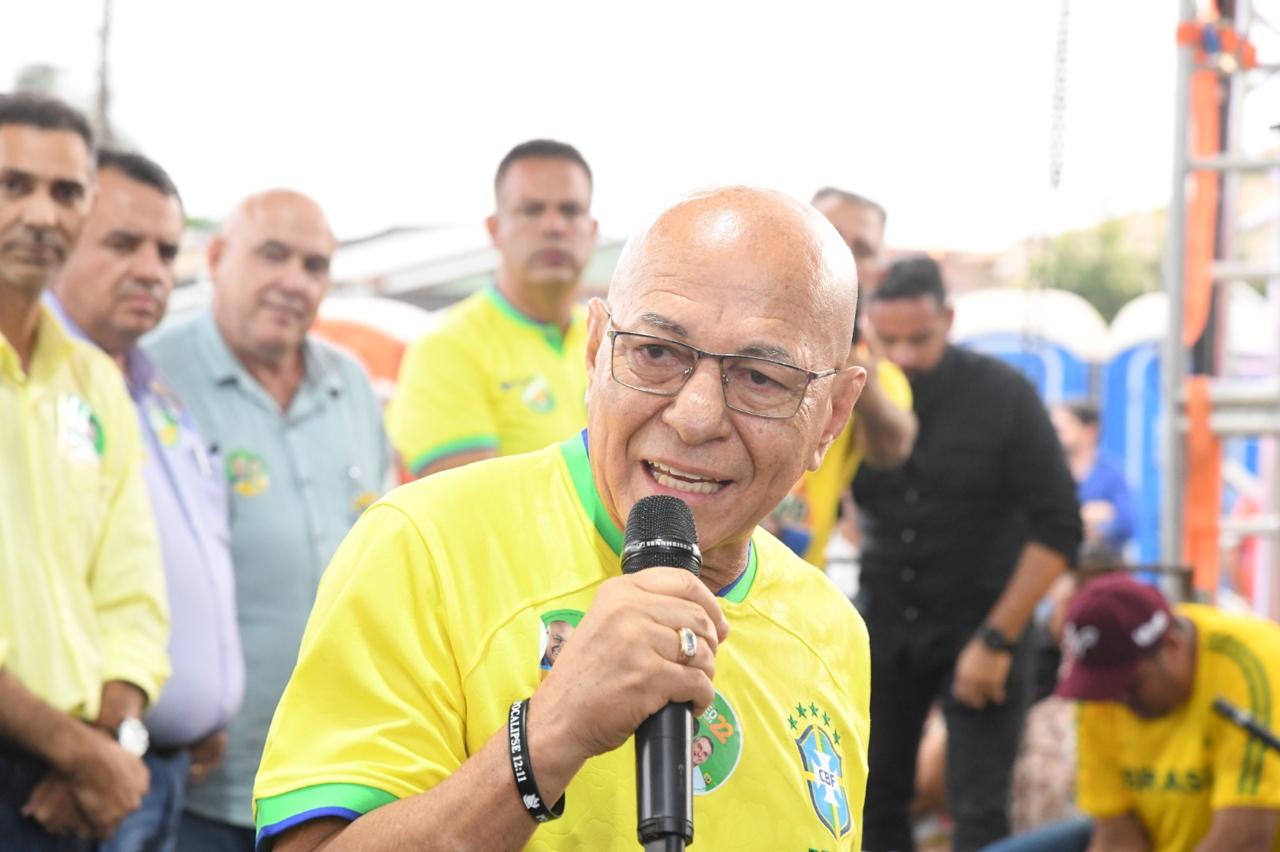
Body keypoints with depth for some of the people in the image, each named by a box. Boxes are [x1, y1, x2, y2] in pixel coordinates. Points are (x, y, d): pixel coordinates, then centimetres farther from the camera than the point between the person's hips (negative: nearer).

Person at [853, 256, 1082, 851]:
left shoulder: (1004, 396, -10)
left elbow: (1057, 529, -9)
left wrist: (996, 640, -13)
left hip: (980, 621, -3)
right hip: (885, 619, 3)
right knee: (875, 799, 5)